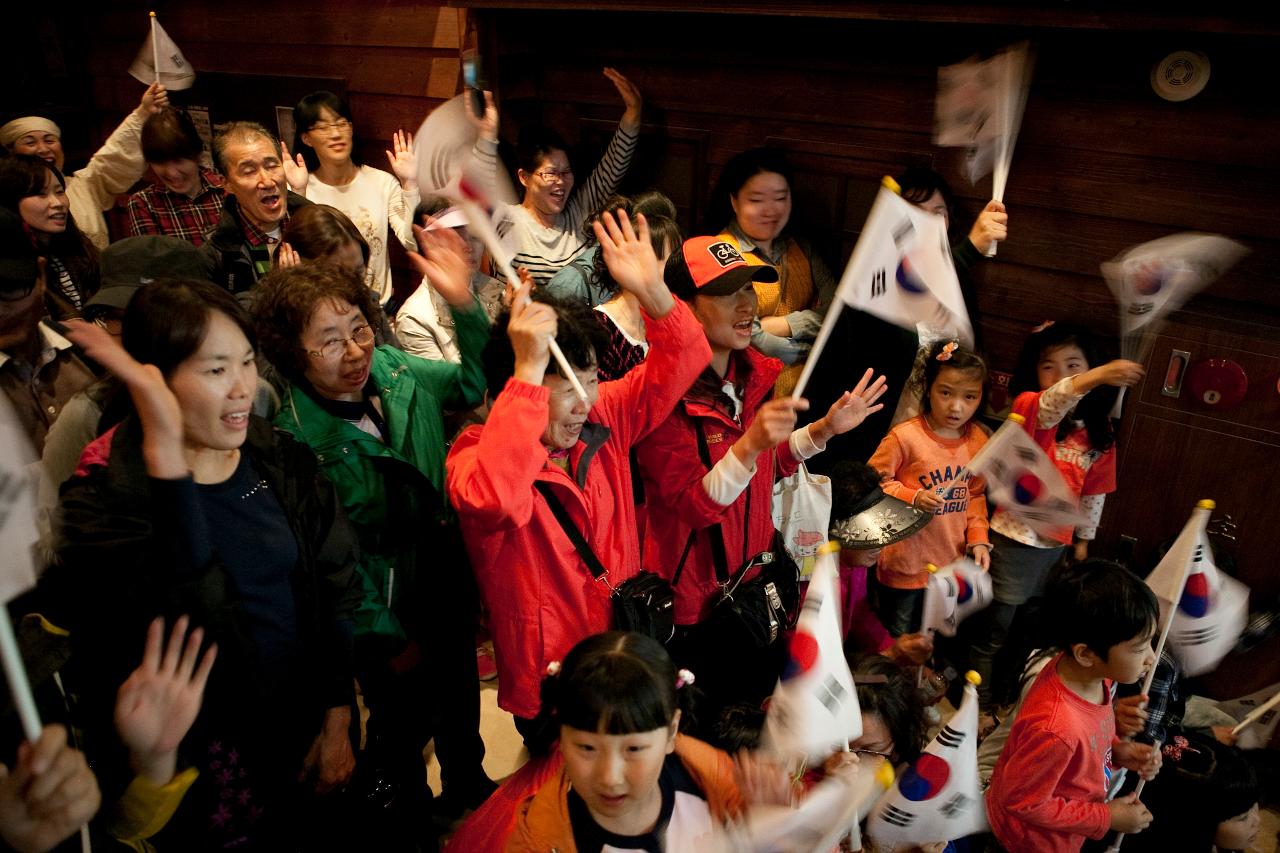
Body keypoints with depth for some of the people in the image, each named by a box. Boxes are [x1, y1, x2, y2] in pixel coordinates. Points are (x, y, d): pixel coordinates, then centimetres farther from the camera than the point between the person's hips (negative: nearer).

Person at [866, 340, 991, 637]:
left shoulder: (979, 441, -1)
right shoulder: (905, 436, -19)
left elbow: (975, 495, 10)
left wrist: (978, 539, 1)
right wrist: (912, 498, -24)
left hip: (950, 564, 5)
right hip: (905, 564, -5)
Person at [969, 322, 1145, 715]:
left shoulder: (1099, 432, 2)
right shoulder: (1027, 407, -15)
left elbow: (1094, 491, 11)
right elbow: (1049, 406, -40)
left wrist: (1084, 538, 14)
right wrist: (1096, 378, -56)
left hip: (1057, 543, 6)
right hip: (1015, 538, -5)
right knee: (995, 627, 6)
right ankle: (979, 703, 24)